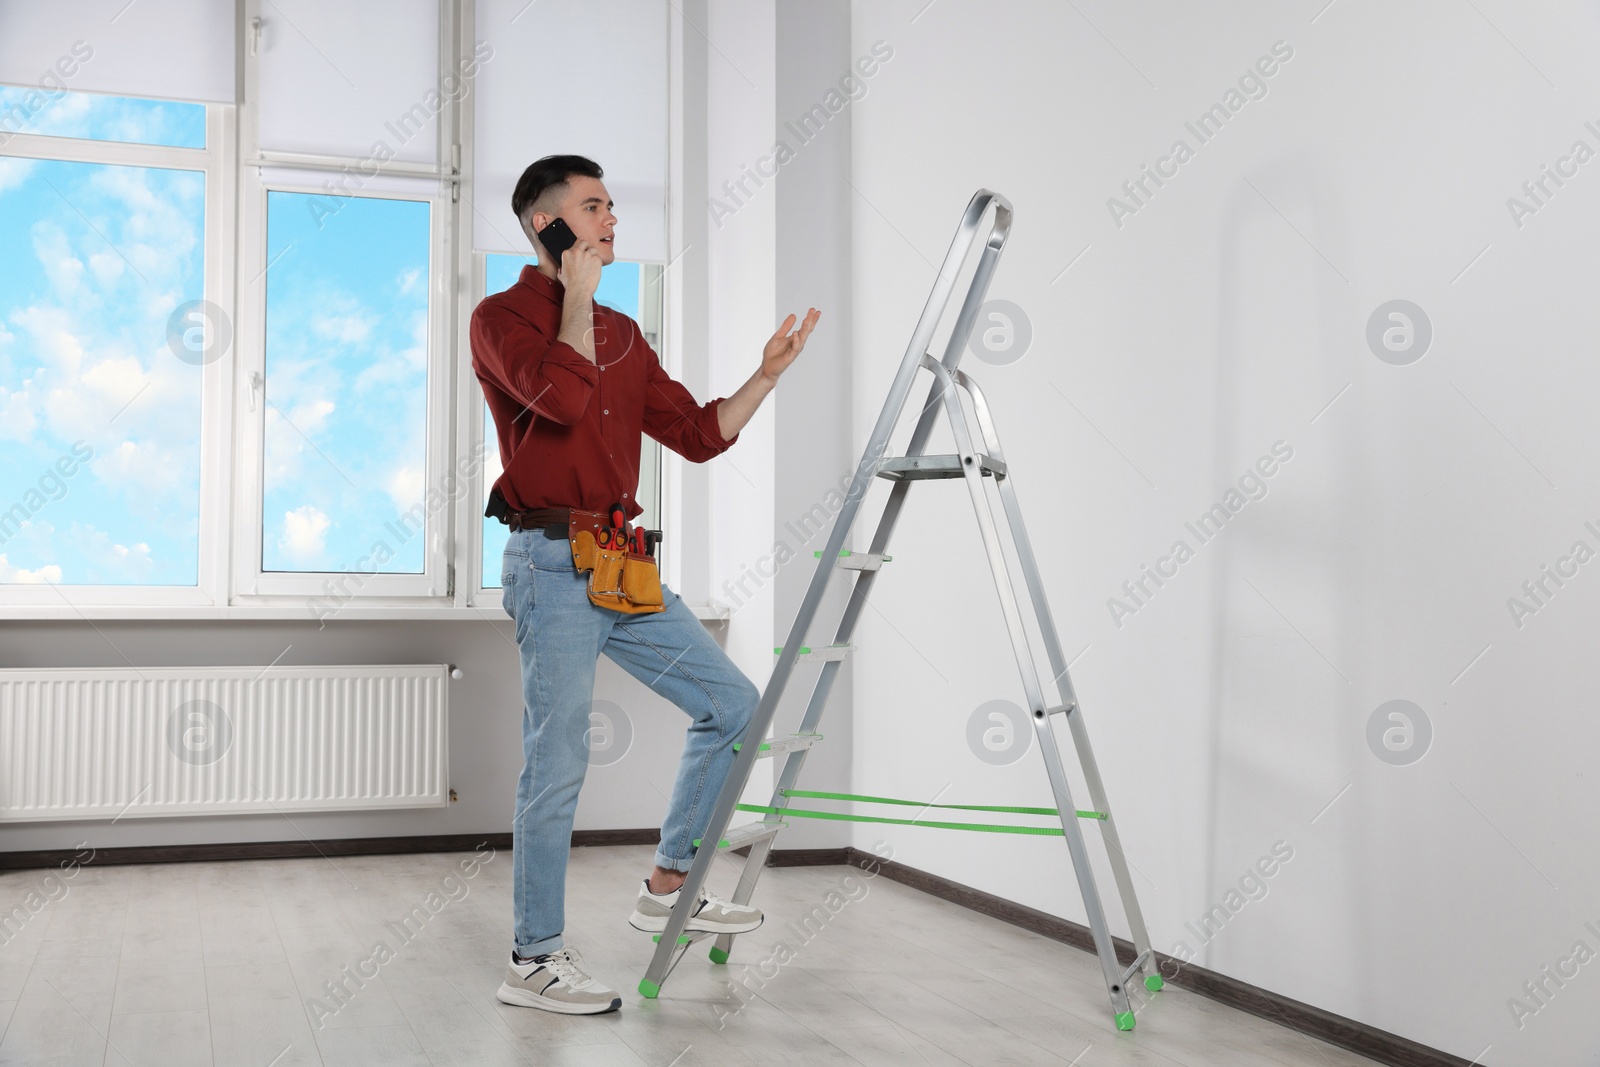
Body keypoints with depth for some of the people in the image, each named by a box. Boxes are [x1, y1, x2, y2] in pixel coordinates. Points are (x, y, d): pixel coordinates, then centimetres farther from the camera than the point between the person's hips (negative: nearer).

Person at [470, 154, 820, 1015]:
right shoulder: (502, 317, -4)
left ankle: (668, 888, 23)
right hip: (553, 563, -8)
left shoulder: (620, 332, 18)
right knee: (558, 764, -5)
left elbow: (698, 435, 16)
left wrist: (767, 375, 7)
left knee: (732, 704, 11)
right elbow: (564, 396, -24)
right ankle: (534, 960, 8)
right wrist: (579, 290, -12)